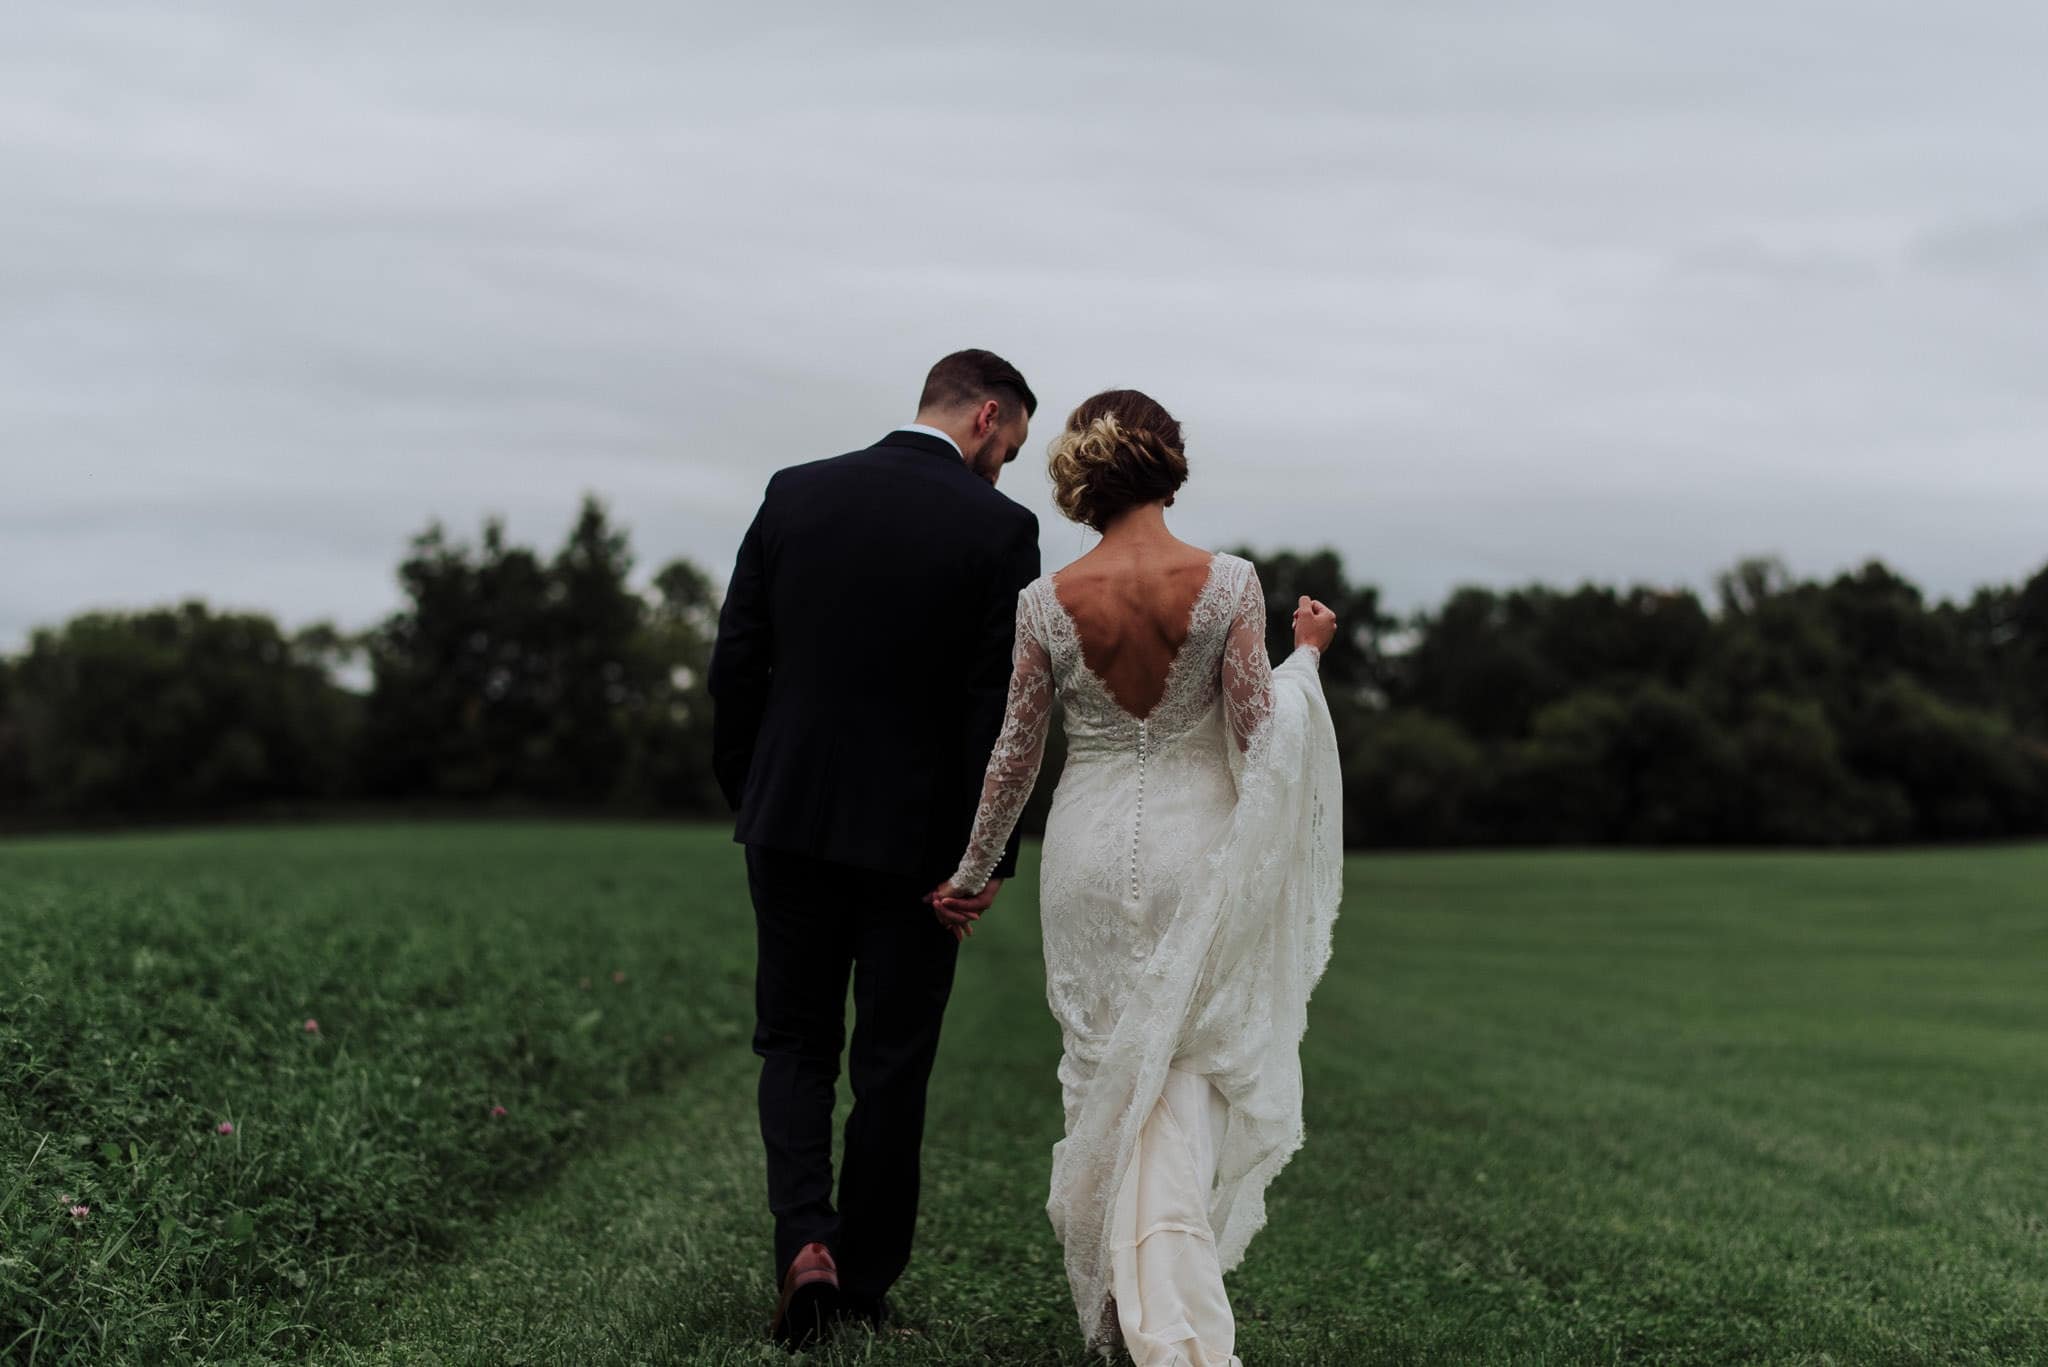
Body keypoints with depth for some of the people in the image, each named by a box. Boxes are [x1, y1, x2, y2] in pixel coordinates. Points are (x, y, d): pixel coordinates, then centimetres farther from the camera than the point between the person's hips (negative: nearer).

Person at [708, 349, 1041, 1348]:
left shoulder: (796, 494, 1)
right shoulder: (998, 528, -9)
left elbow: (736, 658, 3)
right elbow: (1000, 705, -12)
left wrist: (744, 796, 13)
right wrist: (991, 853, -6)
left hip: (790, 823, 2)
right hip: (917, 840, -2)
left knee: (794, 1042, 15)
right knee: (891, 1064, 10)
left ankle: (804, 1240, -4)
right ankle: (863, 1286, 18)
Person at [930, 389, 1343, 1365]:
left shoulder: (1048, 602, -6)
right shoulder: (1228, 583, -10)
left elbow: (1015, 753, 0)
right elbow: (1258, 736, -9)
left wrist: (972, 874, 12)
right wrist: (1305, 655, 10)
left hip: (1089, 852, 1)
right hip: (1195, 846, -1)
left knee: (1103, 1066, 17)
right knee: (1183, 1076, 7)